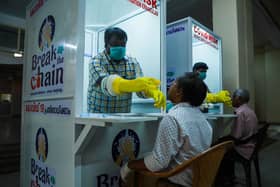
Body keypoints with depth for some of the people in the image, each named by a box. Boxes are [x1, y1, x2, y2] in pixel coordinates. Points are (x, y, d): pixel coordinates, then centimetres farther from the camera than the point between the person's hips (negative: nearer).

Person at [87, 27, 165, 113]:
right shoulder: (97, 62, -6)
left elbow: (141, 89, -6)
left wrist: (153, 91, -27)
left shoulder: (133, 62, 5)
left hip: (124, 116, 4)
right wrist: (133, 84, -42)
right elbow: (105, 83, -25)